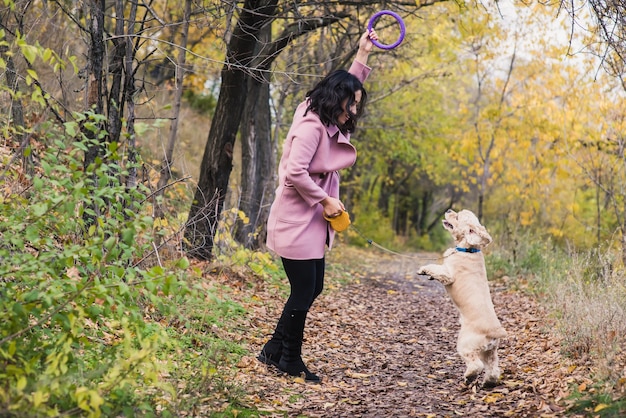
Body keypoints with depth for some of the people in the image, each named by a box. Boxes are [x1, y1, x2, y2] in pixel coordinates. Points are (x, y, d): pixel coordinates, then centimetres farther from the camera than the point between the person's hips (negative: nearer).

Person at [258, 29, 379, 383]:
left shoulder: (331, 125, 11)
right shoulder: (311, 126, -17)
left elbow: (349, 87, 27)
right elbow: (295, 171, -26)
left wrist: (364, 54, 21)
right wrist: (325, 201, -17)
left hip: (313, 223, 10)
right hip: (296, 223, -10)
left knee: (313, 289, 13)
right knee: (303, 292, -3)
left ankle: (274, 350, 22)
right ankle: (291, 360, 12)